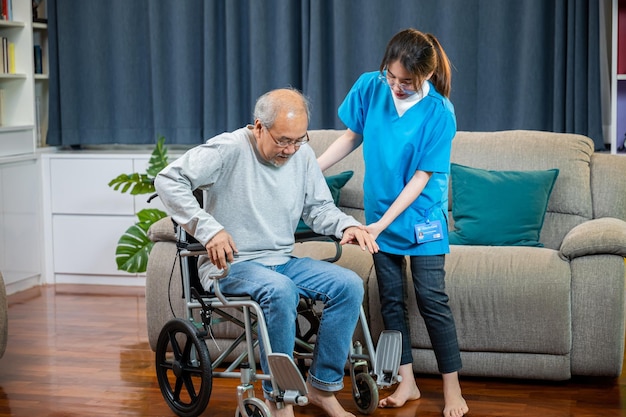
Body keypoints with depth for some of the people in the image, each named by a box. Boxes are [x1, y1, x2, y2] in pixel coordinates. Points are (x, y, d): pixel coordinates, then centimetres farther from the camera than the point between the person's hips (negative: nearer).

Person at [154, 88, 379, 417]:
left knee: (349, 284, -16)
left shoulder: (303, 155, 5)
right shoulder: (229, 149, -13)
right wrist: (209, 229, -26)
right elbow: (168, 180, -17)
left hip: (283, 262, 6)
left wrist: (348, 225, -8)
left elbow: (318, 207, 14)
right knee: (280, 290, -37)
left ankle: (322, 387, -5)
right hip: (229, 265, -6)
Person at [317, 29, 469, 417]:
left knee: (432, 300, -2)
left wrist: (381, 224, -22)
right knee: (391, 300, 9)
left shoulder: (439, 112, -21)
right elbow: (351, 136, 6)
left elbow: (422, 177, -19)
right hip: (380, 213, 4)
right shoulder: (370, 87, -10)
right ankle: (407, 383, 21)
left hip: (421, 215, -4)